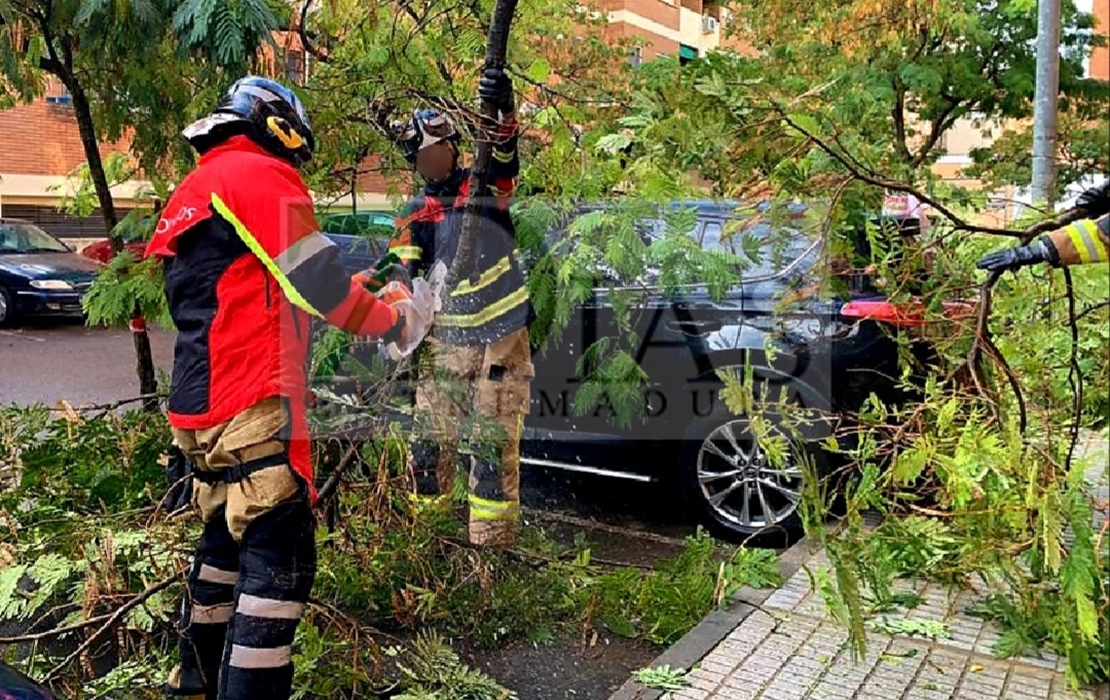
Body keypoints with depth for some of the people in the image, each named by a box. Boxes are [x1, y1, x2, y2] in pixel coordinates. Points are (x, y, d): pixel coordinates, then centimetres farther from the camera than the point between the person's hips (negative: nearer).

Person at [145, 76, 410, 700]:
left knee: (227, 543, 22)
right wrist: (389, 320, 2)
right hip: (251, 407, -10)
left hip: (200, 406, 10)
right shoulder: (259, 173, -6)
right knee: (280, 561, -9)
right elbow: (316, 279, -14)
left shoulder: (190, 193, 23)